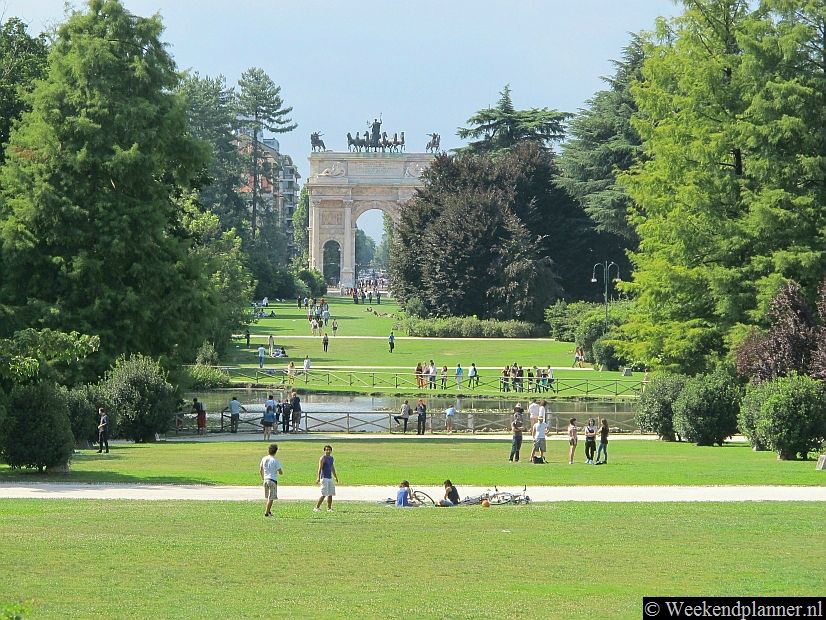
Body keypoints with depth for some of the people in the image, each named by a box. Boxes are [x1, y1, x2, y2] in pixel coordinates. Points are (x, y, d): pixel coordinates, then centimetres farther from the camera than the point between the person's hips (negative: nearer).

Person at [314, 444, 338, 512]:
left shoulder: (331, 458, 15)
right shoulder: (322, 458, -9)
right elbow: (320, 468, -16)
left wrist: (335, 477, 30)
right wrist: (318, 478, -24)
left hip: (330, 478, 8)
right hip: (324, 478, -8)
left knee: (330, 494, 6)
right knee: (324, 494, -11)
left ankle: (329, 508, 13)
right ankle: (317, 507, -4)